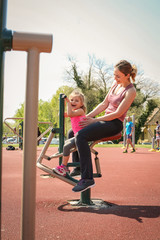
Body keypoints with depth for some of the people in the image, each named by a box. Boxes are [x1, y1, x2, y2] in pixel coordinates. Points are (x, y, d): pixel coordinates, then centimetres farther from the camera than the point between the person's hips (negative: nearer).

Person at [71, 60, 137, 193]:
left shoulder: (130, 91, -15)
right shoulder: (116, 83, 10)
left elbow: (117, 113, -19)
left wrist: (94, 120, -15)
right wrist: (88, 116, 4)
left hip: (114, 124, -9)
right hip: (106, 120, 10)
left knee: (81, 136, -30)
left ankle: (87, 178, -28)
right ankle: (77, 168, 26)